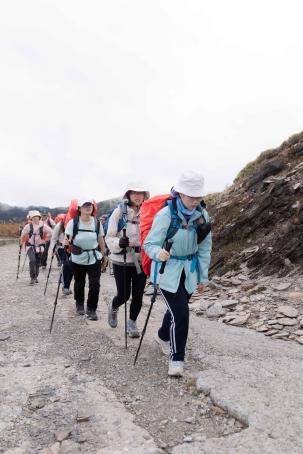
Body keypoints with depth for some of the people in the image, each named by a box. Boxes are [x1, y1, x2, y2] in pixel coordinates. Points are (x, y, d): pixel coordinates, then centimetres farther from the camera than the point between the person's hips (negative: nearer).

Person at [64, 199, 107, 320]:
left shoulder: (97, 223, -4)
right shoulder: (73, 222, -12)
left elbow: (101, 241, 5)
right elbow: (66, 240, -12)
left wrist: (104, 255, 10)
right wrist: (66, 242, -35)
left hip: (94, 258, 1)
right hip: (77, 259, -1)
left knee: (95, 284, -6)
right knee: (79, 283, 15)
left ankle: (91, 309, 12)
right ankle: (79, 305, 41)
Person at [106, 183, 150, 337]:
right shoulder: (119, 211, -9)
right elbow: (109, 238, -9)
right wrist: (119, 243, -29)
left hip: (141, 260, 3)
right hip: (121, 261, -2)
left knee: (138, 295, 6)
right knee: (123, 294, 5)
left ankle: (132, 323, 30)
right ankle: (113, 308, 40)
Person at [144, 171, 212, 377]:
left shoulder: (202, 214, -5)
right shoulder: (165, 215, -21)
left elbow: (205, 247, 4)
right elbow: (150, 244, -17)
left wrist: (203, 276, 6)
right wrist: (159, 253, -40)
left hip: (189, 271, 5)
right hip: (167, 270, -5)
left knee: (177, 309, 20)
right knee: (180, 313, -11)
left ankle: (163, 336, 51)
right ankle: (176, 359, 9)